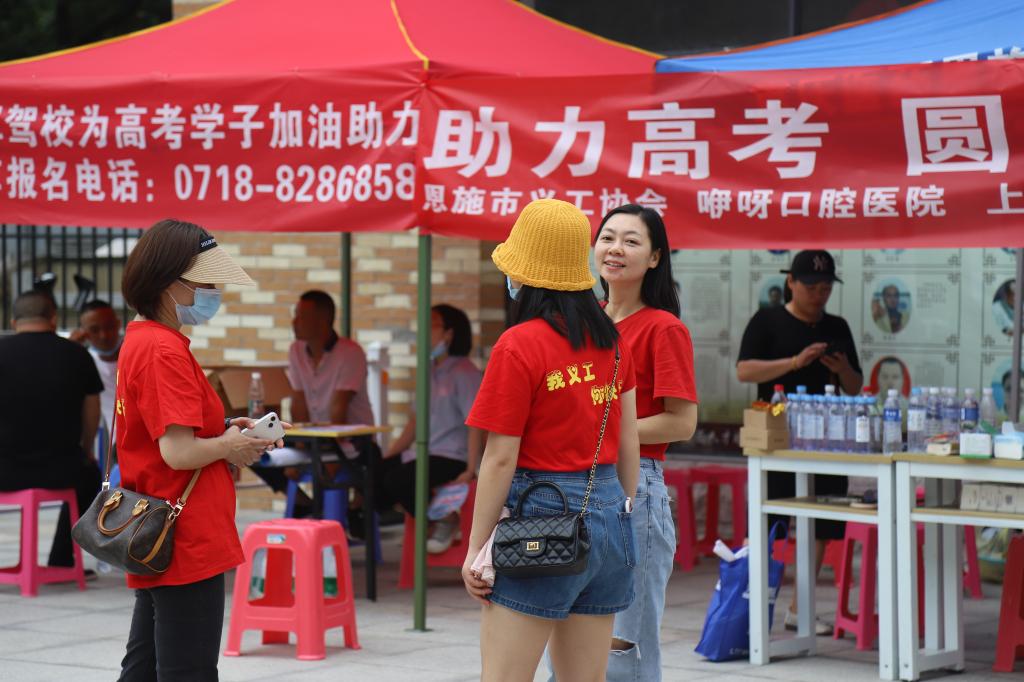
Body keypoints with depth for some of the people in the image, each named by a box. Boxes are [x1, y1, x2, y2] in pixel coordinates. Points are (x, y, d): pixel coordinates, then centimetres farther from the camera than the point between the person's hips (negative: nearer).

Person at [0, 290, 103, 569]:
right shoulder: (78, 355, 0)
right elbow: (91, 413, 11)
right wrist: (86, 450, 30)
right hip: (60, 471, 1)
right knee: (88, 474, 34)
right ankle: (61, 562, 34)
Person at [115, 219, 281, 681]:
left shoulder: (140, 340, 13)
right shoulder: (165, 350, -18)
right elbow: (178, 452, -25)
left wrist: (224, 433, 8)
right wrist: (228, 447, -7)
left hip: (154, 548, 10)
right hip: (188, 547, -10)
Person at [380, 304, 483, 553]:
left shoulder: (464, 372, -8)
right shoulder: (430, 372, 17)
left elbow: (475, 424, -14)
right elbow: (415, 421, 21)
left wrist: (470, 471, -22)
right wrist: (387, 457, 13)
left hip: (452, 458, -9)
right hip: (426, 454, 9)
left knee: (398, 481, -31)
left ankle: (446, 520, -8)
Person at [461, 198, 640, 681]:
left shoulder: (519, 346, -12)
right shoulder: (610, 342, 8)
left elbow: (501, 458, -12)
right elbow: (629, 446, 12)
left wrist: (477, 547, -6)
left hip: (540, 515, -7)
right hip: (607, 514, 7)